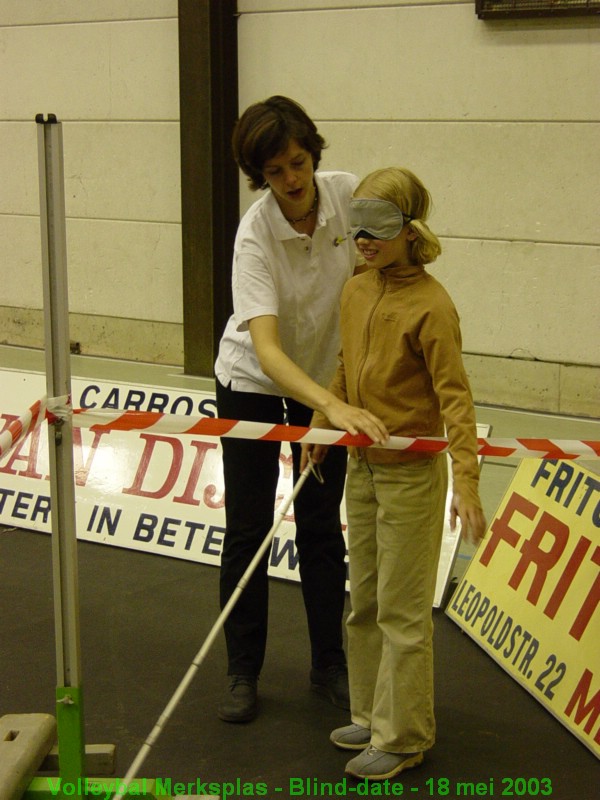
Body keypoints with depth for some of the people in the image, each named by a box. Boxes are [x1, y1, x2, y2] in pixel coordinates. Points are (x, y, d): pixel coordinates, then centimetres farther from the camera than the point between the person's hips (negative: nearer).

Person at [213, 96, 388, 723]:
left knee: (322, 528, 10)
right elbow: (266, 348, -41)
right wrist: (334, 407, -55)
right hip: (255, 383, -3)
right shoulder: (256, 235, -30)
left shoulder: (349, 194, -19)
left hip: (330, 381, 3)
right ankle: (242, 673, 17)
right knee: (247, 530, 3)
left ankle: (330, 666, 22)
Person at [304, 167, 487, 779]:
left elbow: (454, 396, -21)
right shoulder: (355, 293, 4)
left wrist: (466, 481, -28)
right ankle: (372, 714, 33)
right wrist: (320, 427, 20)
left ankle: (401, 738, 16)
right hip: (361, 467, 8)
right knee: (364, 604, 17)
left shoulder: (430, 305, -19)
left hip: (411, 475, -8)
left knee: (402, 612, 2)